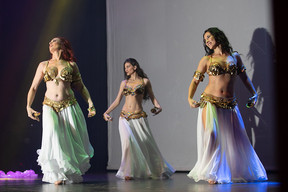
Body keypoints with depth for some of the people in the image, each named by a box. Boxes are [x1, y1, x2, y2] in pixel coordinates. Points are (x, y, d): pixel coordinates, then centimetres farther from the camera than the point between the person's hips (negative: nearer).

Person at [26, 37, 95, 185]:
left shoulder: (71, 65, 11)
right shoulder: (43, 65, 13)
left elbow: (81, 86, 13)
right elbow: (34, 87, 12)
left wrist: (90, 102, 0)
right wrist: (28, 106, 0)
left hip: (69, 106, 0)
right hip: (50, 107, 0)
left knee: (72, 139, -2)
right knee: (53, 137, -17)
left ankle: (73, 173, 17)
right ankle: (58, 174, -5)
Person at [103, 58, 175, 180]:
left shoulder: (144, 81, 8)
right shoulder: (124, 83, 15)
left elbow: (152, 97, 9)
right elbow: (117, 101, 17)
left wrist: (158, 106, -11)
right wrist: (107, 112, 9)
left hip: (139, 117, -2)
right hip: (125, 117, 2)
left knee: (146, 143, -3)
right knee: (128, 140, -19)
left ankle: (158, 170, 16)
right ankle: (128, 172, -12)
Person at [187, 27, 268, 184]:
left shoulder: (234, 57, 12)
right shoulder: (206, 59, 8)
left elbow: (244, 77, 18)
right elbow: (195, 81, 6)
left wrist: (254, 93, 7)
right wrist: (190, 98, -9)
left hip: (229, 104, 2)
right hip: (210, 102, -1)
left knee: (237, 138, 3)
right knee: (212, 135, -14)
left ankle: (245, 171, 19)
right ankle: (212, 173, -7)